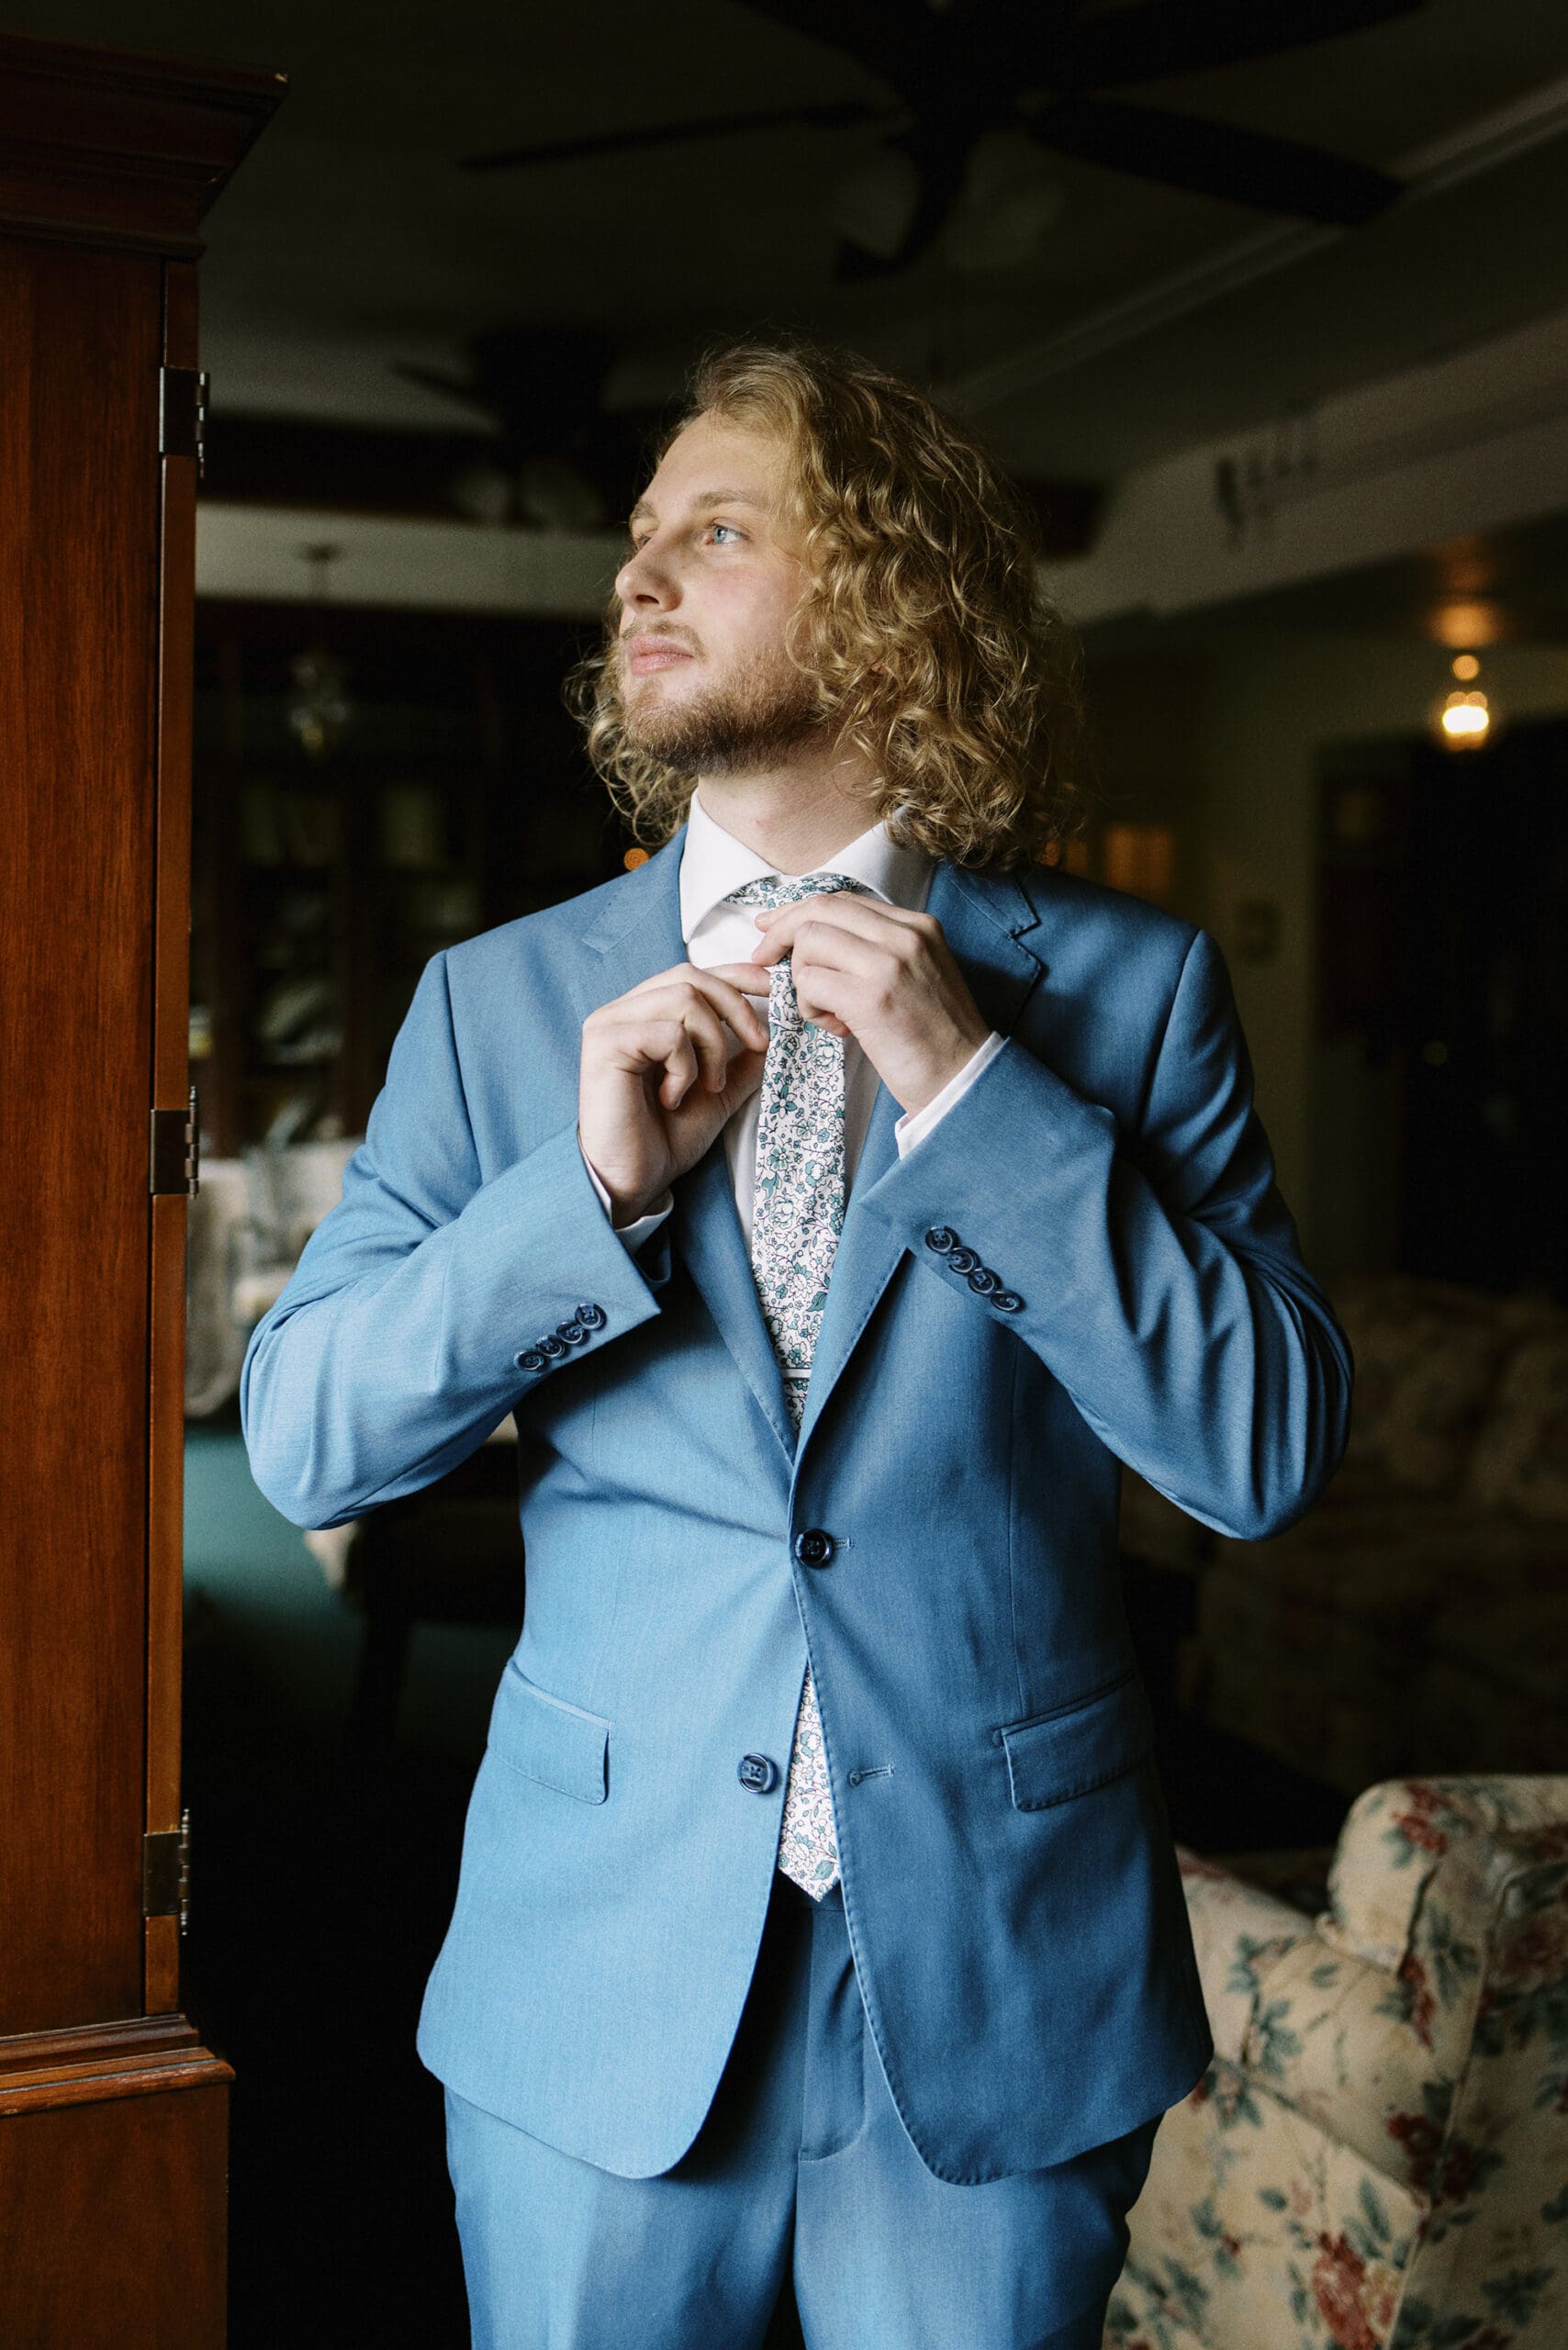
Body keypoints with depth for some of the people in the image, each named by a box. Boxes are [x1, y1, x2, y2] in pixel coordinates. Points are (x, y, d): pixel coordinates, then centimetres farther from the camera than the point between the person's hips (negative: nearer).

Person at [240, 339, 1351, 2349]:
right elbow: (300, 1442, -2)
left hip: (1001, 1986, -1)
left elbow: (1271, 1450, -10)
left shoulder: (1124, 988, -3)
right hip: (598, 1978, 1)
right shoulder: (498, 1000, 2)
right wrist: (586, 1185, -16)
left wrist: (971, 1089, -17)